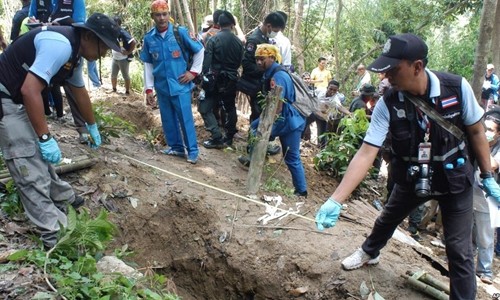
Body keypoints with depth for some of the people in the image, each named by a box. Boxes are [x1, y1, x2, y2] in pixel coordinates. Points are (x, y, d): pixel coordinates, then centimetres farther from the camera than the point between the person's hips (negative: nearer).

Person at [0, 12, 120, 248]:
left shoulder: (73, 52, 8)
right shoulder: (60, 45, -25)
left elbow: (80, 93, 22)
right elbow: (30, 90, -31)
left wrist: (92, 127, 33)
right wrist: (46, 138, -27)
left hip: (21, 100, 11)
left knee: (41, 156, 23)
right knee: (31, 169, -9)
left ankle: (64, 200, 41)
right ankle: (55, 236, -5)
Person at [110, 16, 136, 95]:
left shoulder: (123, 33, -20)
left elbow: (133, 42, -27)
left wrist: (129, 52, -19)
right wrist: (112, 52, 10)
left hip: (123, 59, -8)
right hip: (114, 58, 8)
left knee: (125, 76, 4)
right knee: (113, 75, 15)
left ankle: (127, 92, 15)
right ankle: (113, 89, 32)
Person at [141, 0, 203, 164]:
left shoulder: (180, 32, -8)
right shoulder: (149, 38, 1)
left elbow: (199, 50, 3)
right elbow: (148, 65, 7)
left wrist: (194, 71, -2)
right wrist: (148, 89, 4)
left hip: (180, 85, -3)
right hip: (162, 87, 4)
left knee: (185, 118, -1)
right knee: (168, 119, 12)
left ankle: (192, 151, 9)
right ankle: (176, 147, 26)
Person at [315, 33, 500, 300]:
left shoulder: (458, 88, -24)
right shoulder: (388, 104, -24)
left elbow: (475, 132, -7)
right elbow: (366, 153, -28)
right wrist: (336, 200, -36)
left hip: (455, 178, -2)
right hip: (412, 178, 2)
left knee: (459, 249, -3)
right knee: (387, 219, 24)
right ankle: (369, 252, 57)